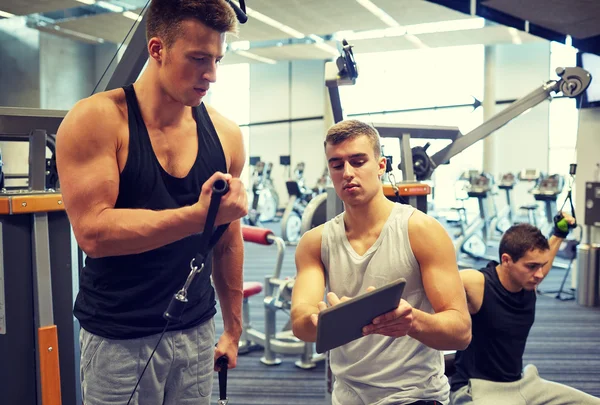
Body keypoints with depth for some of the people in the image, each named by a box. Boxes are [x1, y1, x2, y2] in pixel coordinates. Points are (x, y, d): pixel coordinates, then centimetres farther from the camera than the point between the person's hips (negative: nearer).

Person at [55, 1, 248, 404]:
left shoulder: (225, 134, 0)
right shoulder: (97, 120, -12)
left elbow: (228, 241, 7)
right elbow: (93, 232, -21)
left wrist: (233, 328, 12)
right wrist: (198, 215, -30)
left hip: (197, 334, 4)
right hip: (118, 340, -3)